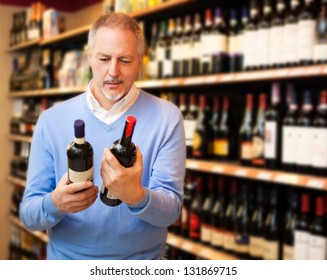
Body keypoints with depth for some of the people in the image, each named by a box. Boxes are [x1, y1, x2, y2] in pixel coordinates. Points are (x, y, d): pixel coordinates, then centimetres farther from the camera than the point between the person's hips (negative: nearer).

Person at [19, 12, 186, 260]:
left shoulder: (167, 118, -7)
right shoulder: (51, 120, -3)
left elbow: (171, 210, -11)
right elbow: (29, 214, -3)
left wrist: (136, 196, -30)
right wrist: (55, 204, -23)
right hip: (66, 258, 2)